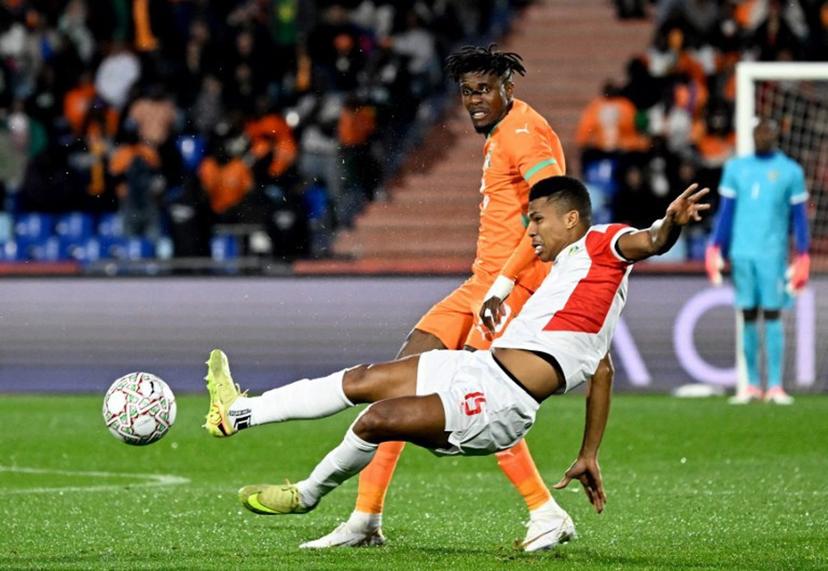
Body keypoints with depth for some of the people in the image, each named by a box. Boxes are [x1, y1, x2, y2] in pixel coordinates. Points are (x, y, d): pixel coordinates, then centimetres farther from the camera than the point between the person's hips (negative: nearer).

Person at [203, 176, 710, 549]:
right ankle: (239, 413, 17)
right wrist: (589, 456, 25)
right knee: (361, 381, 9)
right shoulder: (569, 270, 24)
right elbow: (601, 373, 25)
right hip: (478, 367, 10)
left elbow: (647, 242, -24)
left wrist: (669, 224, -49)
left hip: (500, 405, -10)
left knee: (378, 419, -16)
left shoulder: (601, 244, -2)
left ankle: (309, 494, 8)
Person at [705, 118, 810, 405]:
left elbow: (799, 217, 5)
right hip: (741, 252, 3)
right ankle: (752, 384, 7)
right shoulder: (736, 168, 12)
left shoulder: (790, 171, 4)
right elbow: (726, 212, 14)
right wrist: (715, 249, 7)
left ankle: (775, 386, -6)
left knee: (772, 315, -6)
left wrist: (802, 257, -1)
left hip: (773, 253, -3)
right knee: (748, 316, 3)